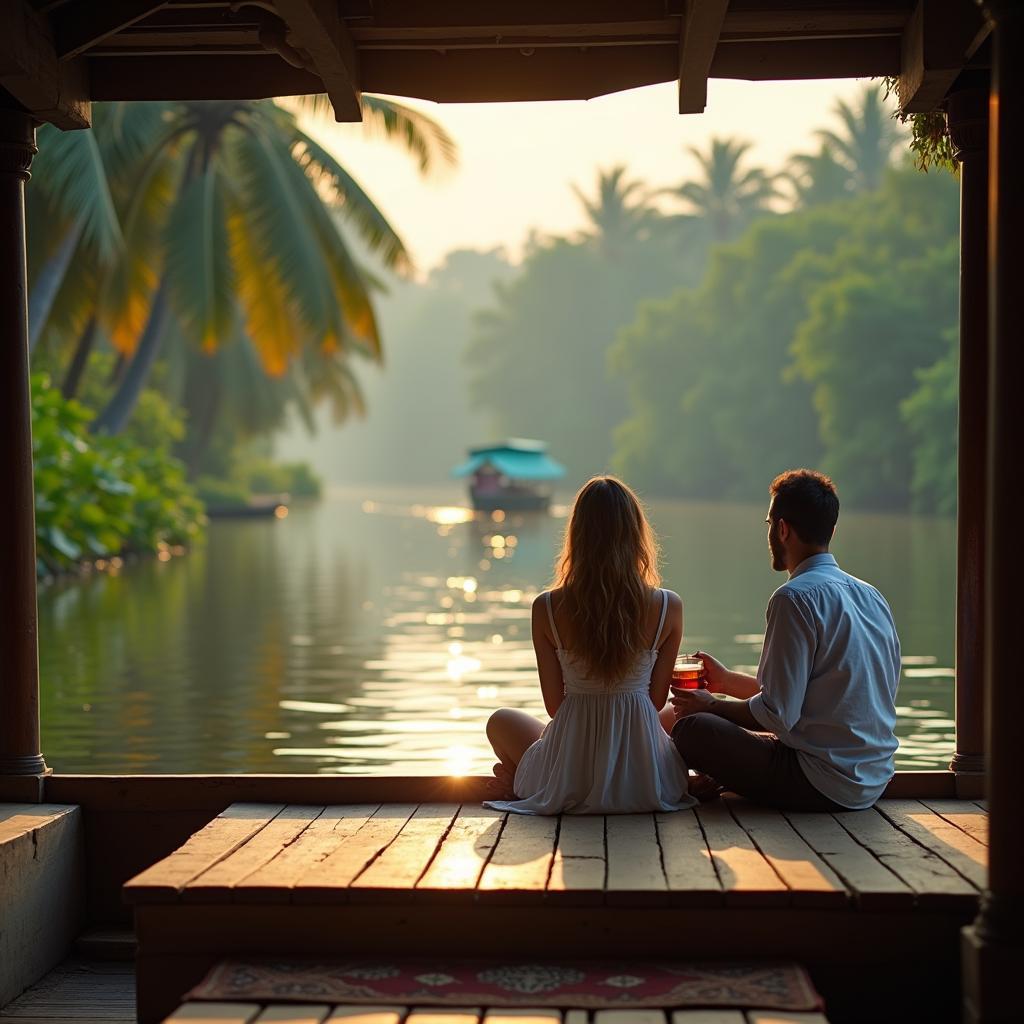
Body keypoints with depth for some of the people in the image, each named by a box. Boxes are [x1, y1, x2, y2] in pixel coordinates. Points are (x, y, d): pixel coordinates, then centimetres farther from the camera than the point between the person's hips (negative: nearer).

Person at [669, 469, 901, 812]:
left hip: (824, 784, -9)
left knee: (691, 728, -11)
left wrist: (713, 706, -1)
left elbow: (778, 713, -19)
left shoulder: (796, 598, -16)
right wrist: (728, 681, 27)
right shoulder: (871, 596, 12)